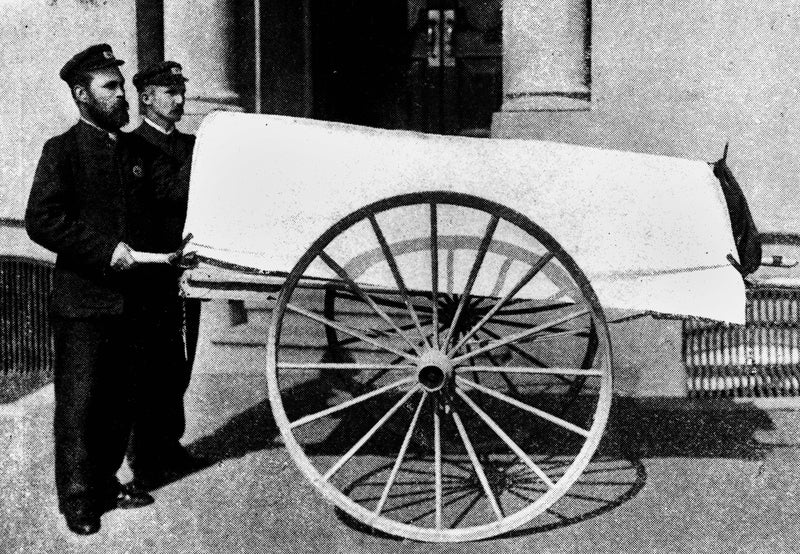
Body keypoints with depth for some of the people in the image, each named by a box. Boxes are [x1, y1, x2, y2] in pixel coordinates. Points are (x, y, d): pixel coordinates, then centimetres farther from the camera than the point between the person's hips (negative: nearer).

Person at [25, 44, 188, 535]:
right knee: (80, 403, 1)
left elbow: (174, 190, -1)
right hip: (84, 301, -6)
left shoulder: (138, 150, 13)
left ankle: (106, 484, 28)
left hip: (135, 300, 6)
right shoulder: (63, 150, -4)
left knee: (120, 400, 14)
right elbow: (41, 221, -13)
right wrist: (106, 251, -18)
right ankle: (78, 500, 12)